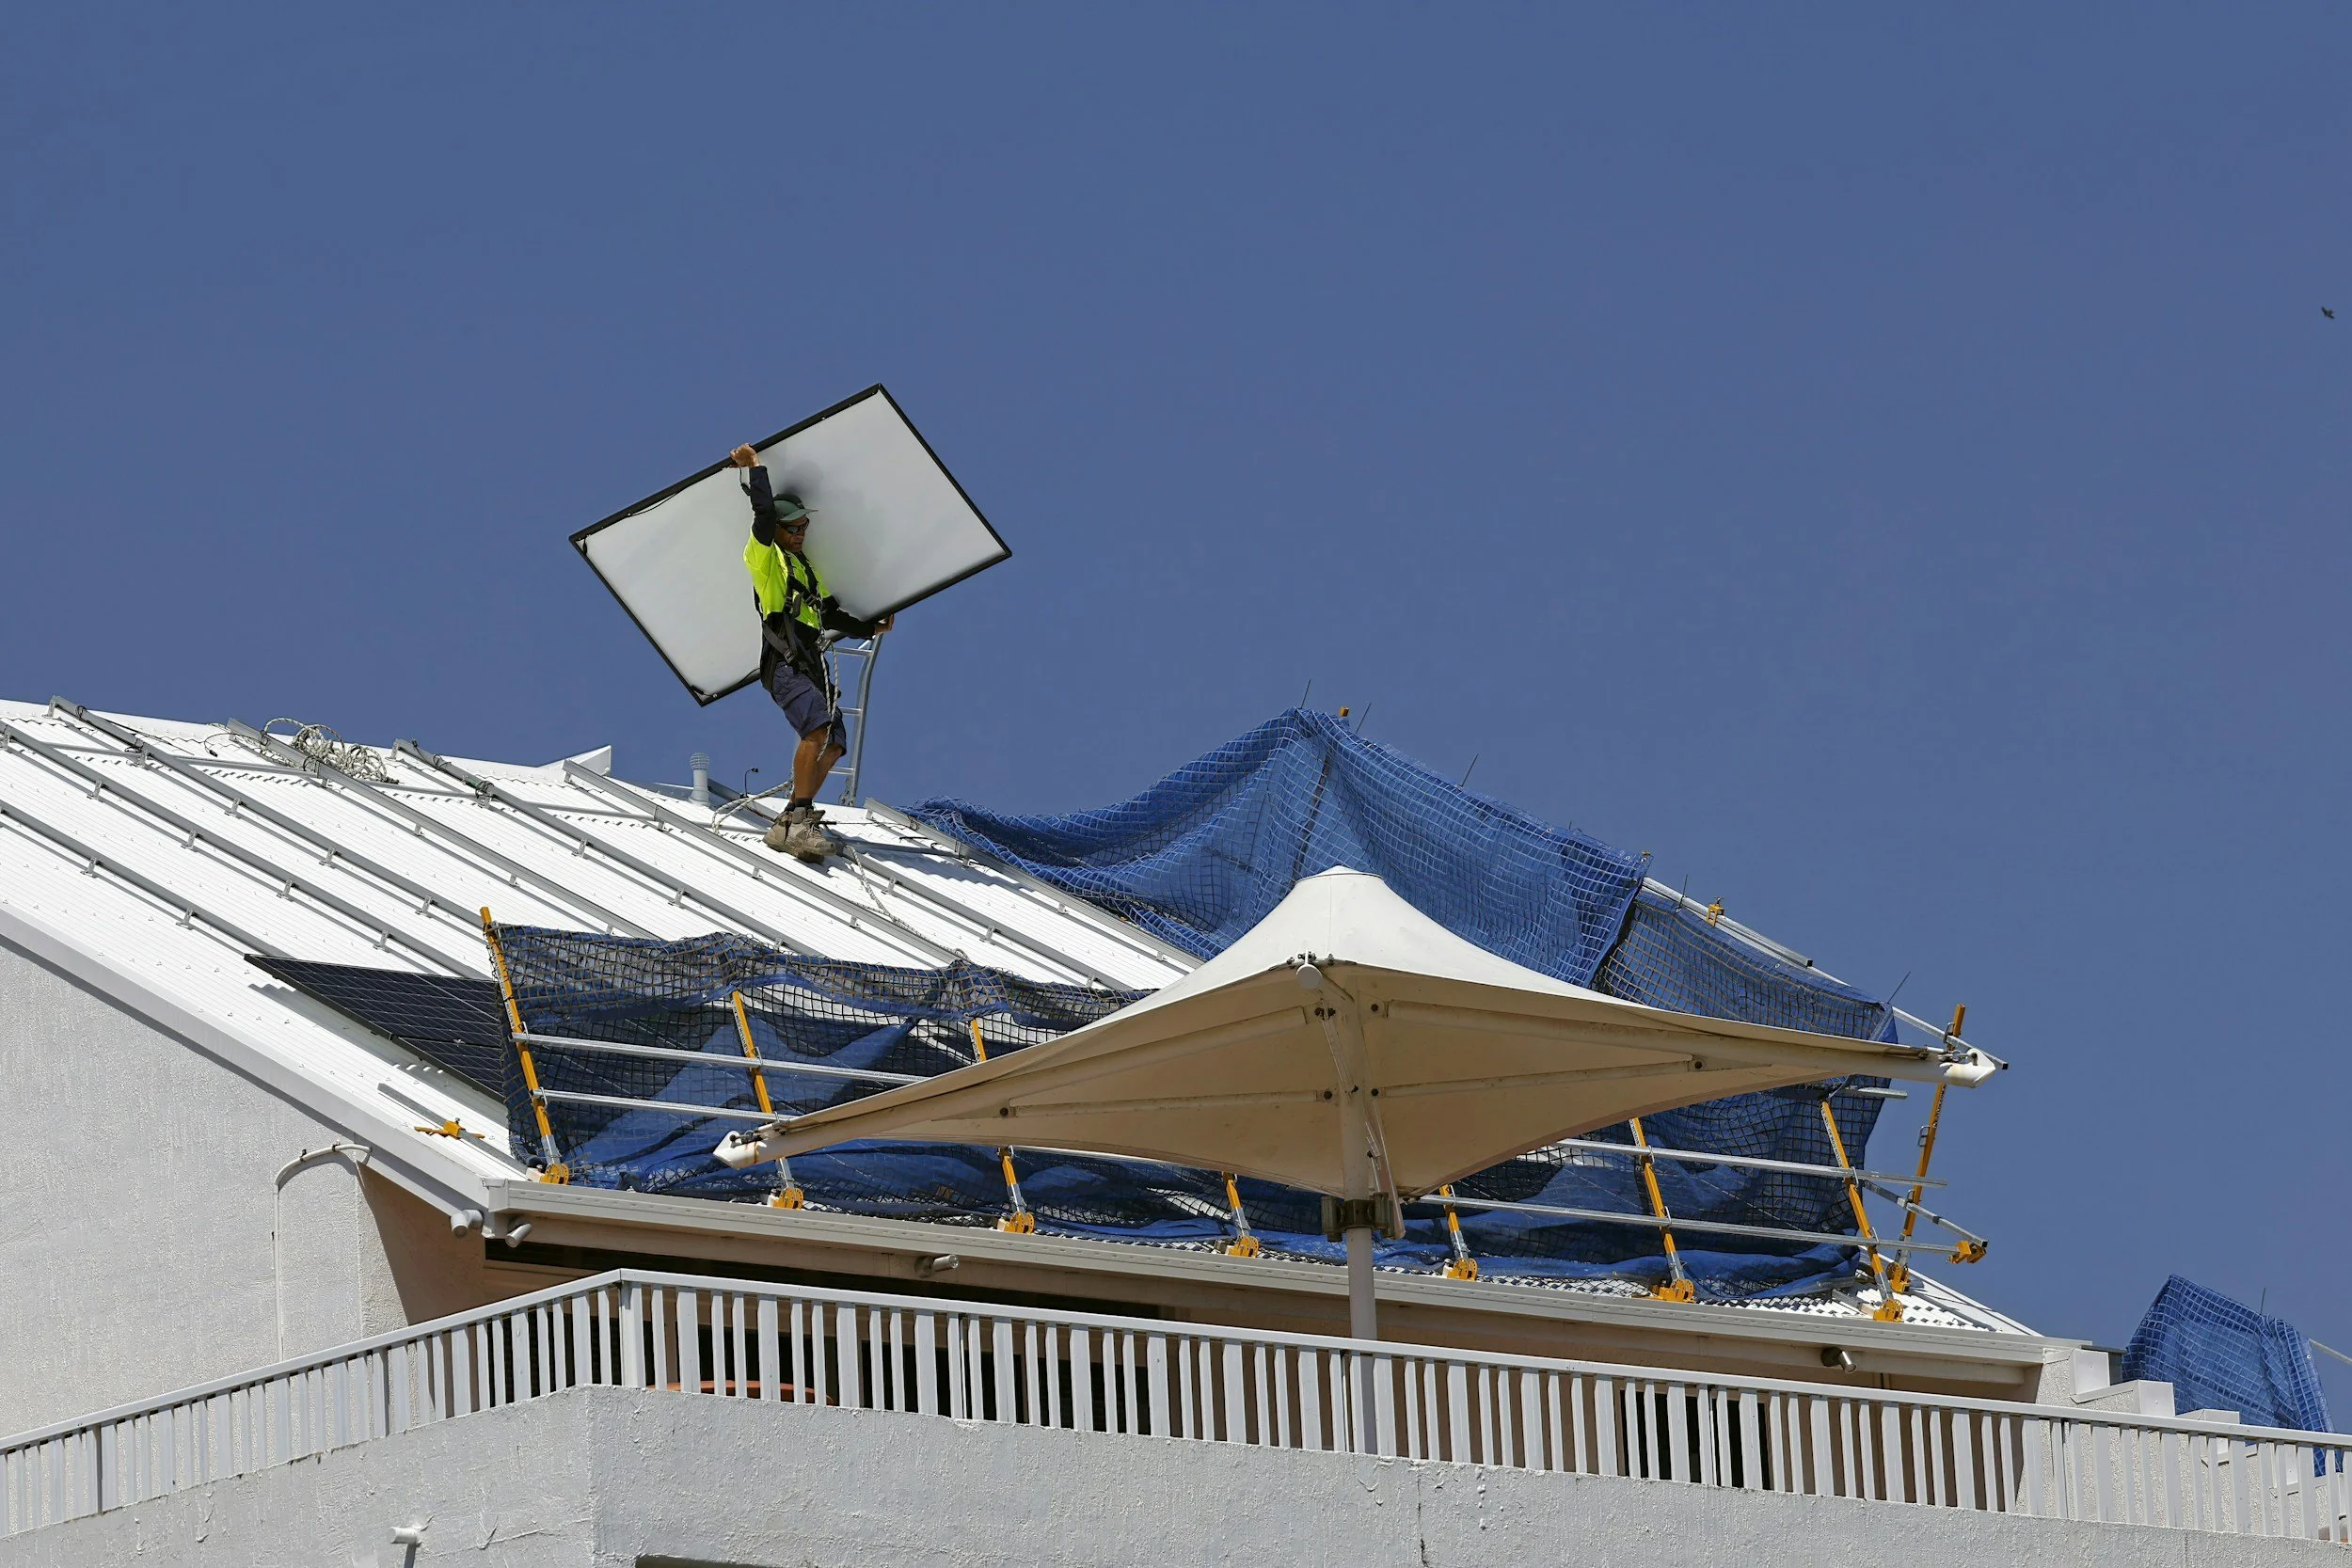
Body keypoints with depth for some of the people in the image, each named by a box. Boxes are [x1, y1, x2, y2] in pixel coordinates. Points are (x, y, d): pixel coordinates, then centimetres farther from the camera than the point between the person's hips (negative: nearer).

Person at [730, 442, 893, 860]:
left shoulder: (807, 569, 29)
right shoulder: (766, 558, 5)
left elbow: (832, 616, 36)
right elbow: (764, 511, -9)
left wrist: (872, 629, 32)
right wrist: (755, 467, 0)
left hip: (813, 665, 9)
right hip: (784, 664, -9)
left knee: (834, 745, 0)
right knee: (818, 727, -28)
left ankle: (795, 821, 4)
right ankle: (797, 822, -34)